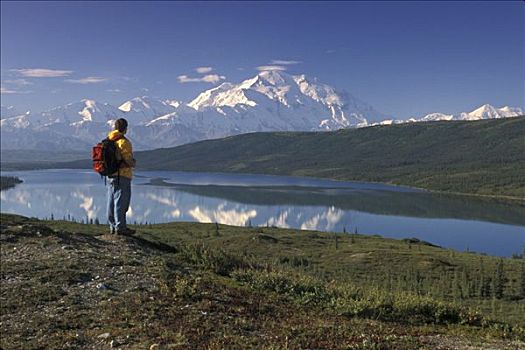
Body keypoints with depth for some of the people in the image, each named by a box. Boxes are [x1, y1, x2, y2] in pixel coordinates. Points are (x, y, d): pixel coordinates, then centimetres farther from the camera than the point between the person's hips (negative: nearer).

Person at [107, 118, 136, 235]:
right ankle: (120, 227, -3)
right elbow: (129, 160, -17)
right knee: (121, 201, -5)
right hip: (122, 176, -8)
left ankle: (113, 226, 20)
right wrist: (133, 163, 4)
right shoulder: (124, 142, -14)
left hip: (111, 175, 8)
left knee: (112, 202, 12)